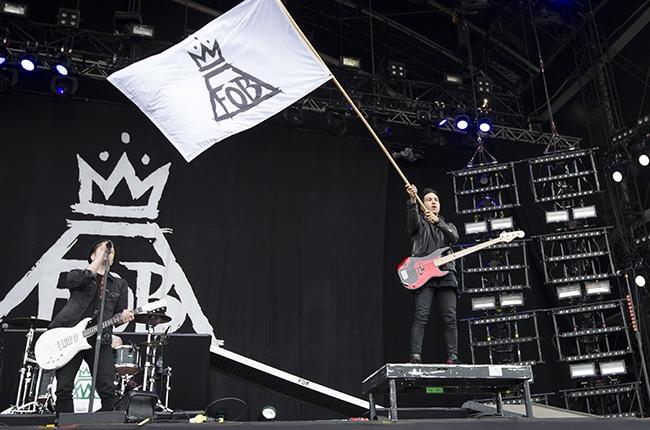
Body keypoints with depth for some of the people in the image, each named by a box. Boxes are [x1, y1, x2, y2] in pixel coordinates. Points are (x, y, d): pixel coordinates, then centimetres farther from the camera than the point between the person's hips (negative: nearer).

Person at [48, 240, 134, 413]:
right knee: (64, 388, -3)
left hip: (100, 338, 2)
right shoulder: (77, 274, 16)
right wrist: (99, 260, -7)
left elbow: (119, 313, 16)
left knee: (108, 390, -7)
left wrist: (124, 315, -9)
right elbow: (74, 282, -9)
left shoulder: (119, 284, 22)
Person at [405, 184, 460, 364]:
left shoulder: (448, 226, 27)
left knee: (450, 318, -4)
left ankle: (453, 357, -2)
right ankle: (415, 356, -19)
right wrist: (412, 200, -28)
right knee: (421, 316, -15)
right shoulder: (419, 222, 18)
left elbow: (454, 238, 2)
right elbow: (413, 221, -9)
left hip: (446, 273, 3)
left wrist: (437, 222, -15)